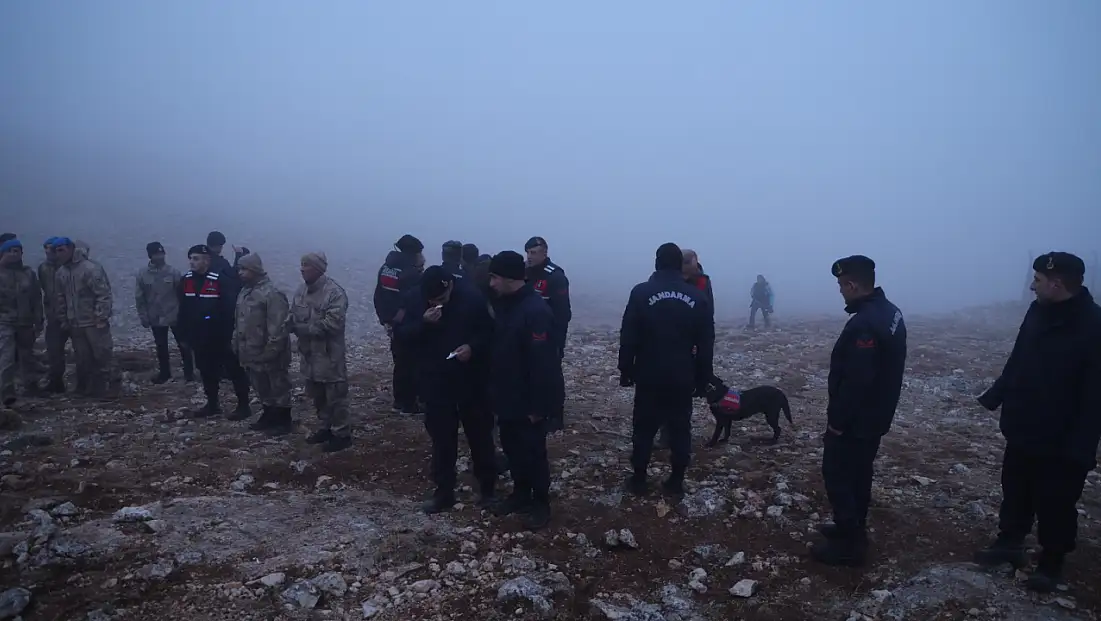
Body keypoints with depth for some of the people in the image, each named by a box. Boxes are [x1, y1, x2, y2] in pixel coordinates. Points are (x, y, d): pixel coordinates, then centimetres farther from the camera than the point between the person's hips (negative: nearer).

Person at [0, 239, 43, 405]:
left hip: (25, 323, 3)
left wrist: (38, 320, 6)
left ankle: (31, 388, 23)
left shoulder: (29, 273, 9)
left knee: (27, 357, 13)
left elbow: (36, 298, 10)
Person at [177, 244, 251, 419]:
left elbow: (229, 309, -17)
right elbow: (183, 310, 10)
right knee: (206, 372, 17)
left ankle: (243, 406, 9)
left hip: (220, 337, -7)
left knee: (234, 371, 1)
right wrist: (183, 334, 10)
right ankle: (212, 404, 31)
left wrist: (228, 334, -19)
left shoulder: (220, 280, -16)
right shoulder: (186, 280, 4)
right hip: (199, 337, 7)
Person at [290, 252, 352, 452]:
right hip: (308, 355, 8)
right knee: (317, 396, 20)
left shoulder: (335, 292, -19)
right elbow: (293, 316, 13)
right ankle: (327, 427, 36)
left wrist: (301, 328, -23)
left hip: (329, 356, -8)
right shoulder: (302, 290, 6)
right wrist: (291, 324, -12)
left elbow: (332, 324, -26)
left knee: (335, 397, 3)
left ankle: (342, 434, 15)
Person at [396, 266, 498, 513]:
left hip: (471, 380, -2)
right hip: (436, 381, 2)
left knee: (479, 434, 10)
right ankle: (444, 492, 23)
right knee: (441, 438, 10)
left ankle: (488, 488, 27)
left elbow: (489, 332, -3)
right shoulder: (417, 301, -4)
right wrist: (423, 323, -22)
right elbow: (405, 335, -3)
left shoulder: (472, 298, -11)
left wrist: (473, 347, -22)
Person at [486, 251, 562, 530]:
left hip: (528, 402, -8)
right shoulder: (505, 304, 5)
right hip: (507, 397, 9)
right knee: (512, 448, 19)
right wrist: (495, 391, 14)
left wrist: (538, 406, -23)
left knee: (533, 452, 5)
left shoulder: (536, 311, -24)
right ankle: (521, 494, 36)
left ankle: (541, 504, 22)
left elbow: (542, 363, -25)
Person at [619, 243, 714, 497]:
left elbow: (628, 337, -7)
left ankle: (639, 480, 16)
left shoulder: (641, 292, -7)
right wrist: (703, 379, 9)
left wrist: (625, 370, 2)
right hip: (683, 378, 2)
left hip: (649, 376, -2)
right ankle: (677, 481, 17)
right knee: (680, 429, 11)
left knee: (644, 429, 9)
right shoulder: (698, 297, 1)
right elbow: (706, 344, 3)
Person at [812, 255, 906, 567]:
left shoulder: (864, 324, -28)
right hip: (876, 416, 10)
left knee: (838, 476, 2)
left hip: (855, 421, -10)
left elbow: (855, 381, -29)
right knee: (858, 474, 21)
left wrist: (837, 421, -20)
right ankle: (853, 528, 35)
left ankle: (849, 544, 11)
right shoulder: (890, 311, 6)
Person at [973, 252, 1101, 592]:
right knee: (1014, 491, 19)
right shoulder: (1037, 312, 1)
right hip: (1022, 430, 7)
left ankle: (1051, 562, 26)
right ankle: (1010, 543, 36)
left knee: (1054, 504, 9)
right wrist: (992, 398, 14)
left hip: (1061, 442, -6)